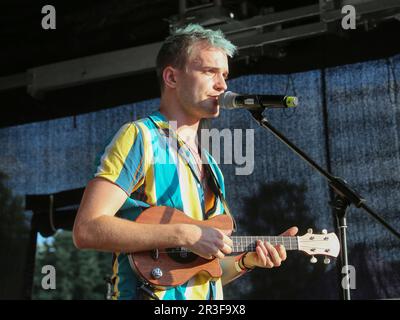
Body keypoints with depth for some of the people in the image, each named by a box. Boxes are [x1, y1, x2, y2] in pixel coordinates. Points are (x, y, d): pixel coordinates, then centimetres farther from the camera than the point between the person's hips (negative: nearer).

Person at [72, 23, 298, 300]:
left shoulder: (210, 166, 16)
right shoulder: (140, 138, -4)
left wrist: (248, 260, 0)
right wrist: (184, 234, -18)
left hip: (207, 295, 6)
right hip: (154, 293, -6)